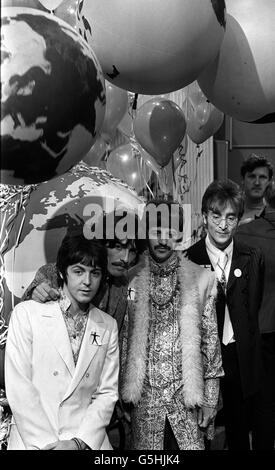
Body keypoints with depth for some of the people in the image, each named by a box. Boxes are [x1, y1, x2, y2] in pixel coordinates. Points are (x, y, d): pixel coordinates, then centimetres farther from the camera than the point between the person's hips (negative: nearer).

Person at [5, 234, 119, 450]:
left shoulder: (108, 326, 8)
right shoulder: (26, 313, -2)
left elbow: (107, 393, 6)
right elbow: (19, 389, -6)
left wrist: (79, 441, -7)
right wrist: (48, 442, -11)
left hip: (87, 439, 3)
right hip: (33, 440, -2)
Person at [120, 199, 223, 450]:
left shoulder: (201, 279, 0)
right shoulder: (133, 281, 1)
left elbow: (210, 341, 3)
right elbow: (124, 341, 5)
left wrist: (210, 398, 2)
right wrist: (123, 397, 2)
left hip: (187, 399, 0)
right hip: (145, 398, 0)